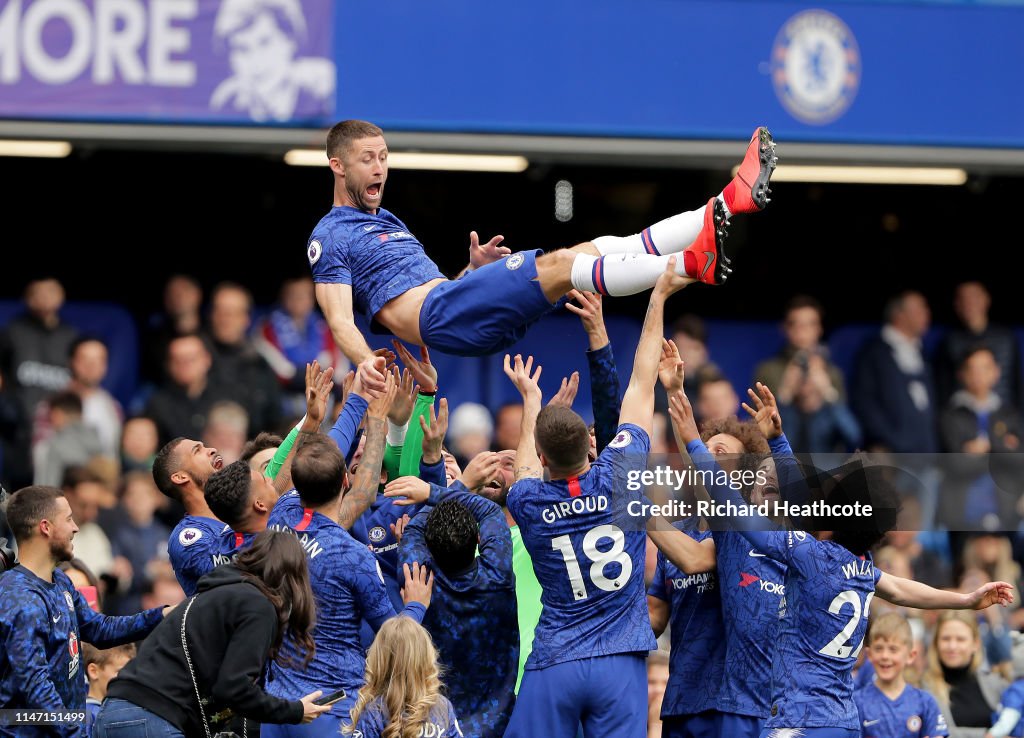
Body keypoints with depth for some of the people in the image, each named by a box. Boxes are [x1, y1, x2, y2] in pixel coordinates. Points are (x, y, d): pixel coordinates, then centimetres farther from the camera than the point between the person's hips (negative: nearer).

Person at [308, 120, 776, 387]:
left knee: (601, 248, -5)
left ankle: (729, 203, -16)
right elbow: (340, 320, -7)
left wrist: (473, 268, 11)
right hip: (438, 318, -9)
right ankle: (693, 264, -43)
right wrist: (364, 364, -26)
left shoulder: (387, 222, 31)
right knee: (558, 265, -27)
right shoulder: (330, 238, 5)